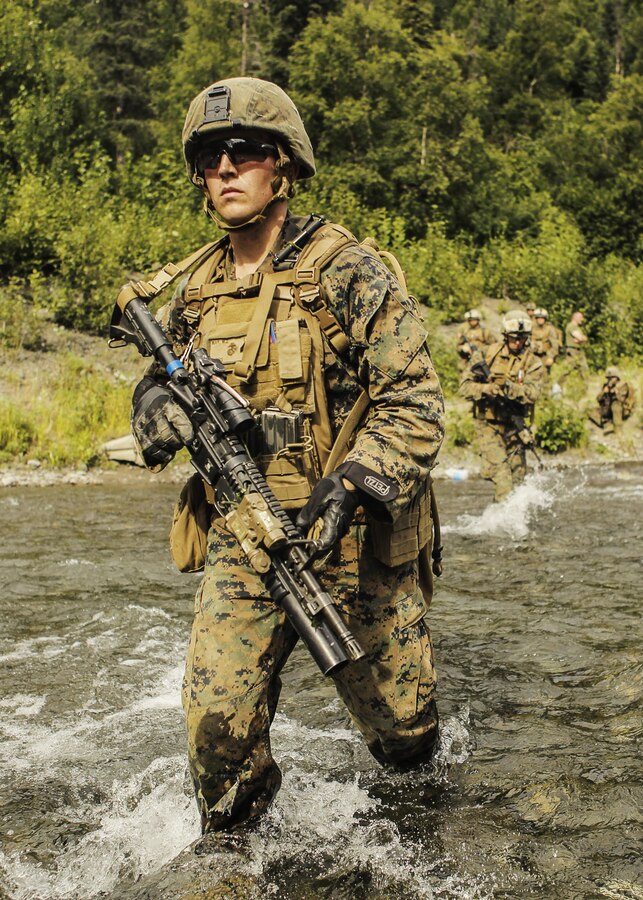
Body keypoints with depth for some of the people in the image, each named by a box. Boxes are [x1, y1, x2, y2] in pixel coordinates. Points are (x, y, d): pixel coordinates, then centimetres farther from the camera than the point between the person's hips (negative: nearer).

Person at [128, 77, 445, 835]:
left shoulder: (346, 273, -11)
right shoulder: (196, 291, 6)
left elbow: (413, 404, -15)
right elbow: (160, 376, 19)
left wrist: (353, 485, -31)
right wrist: (157, 405, -6)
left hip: (352, 544, -3)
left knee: (402, 733, 13)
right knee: (216, 728, -3)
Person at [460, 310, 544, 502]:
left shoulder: (533, 363, 1)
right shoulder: (486, 355, -1)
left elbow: (532, 393, -16)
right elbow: (464, 387, -4)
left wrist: (507, 387, -32)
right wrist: (483, 388, -24)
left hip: (514, 426, 2)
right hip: (488, 425, -2)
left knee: (517, 475, 7)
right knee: (500, 470, -16)